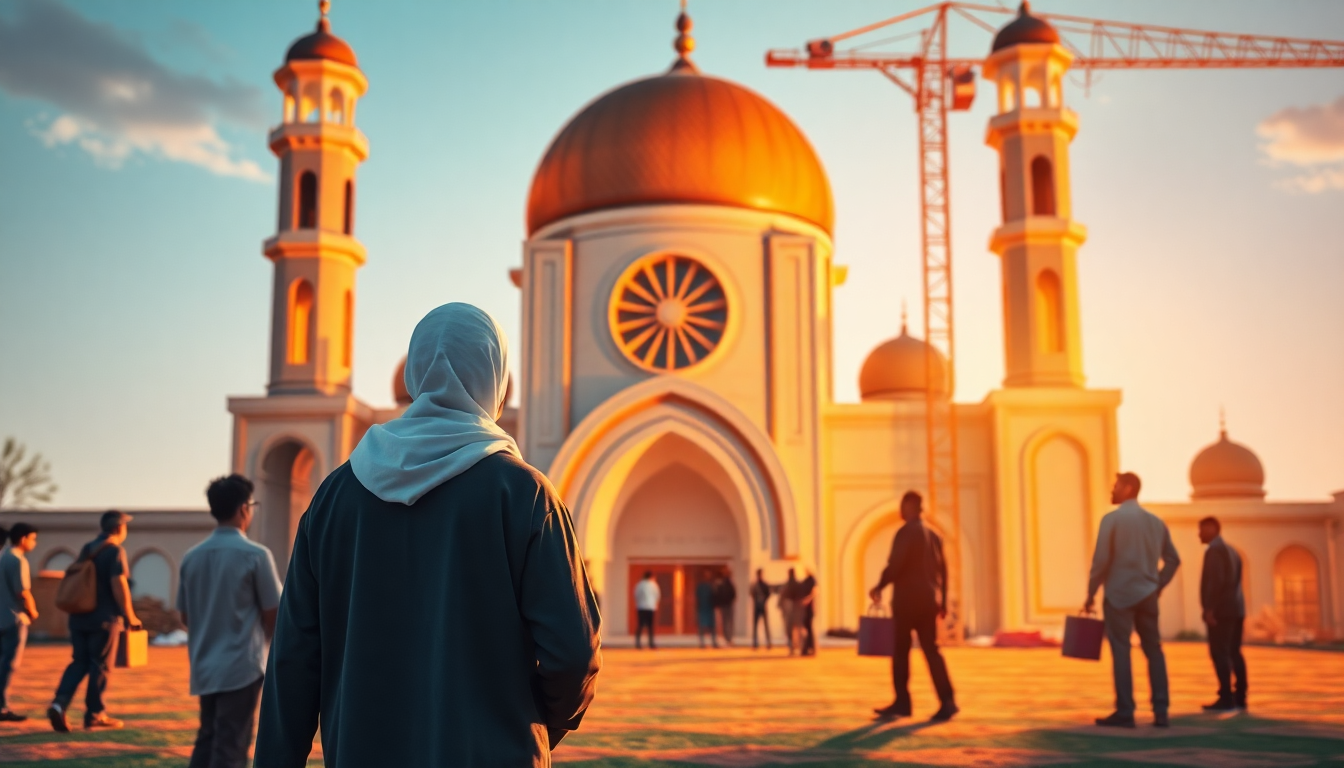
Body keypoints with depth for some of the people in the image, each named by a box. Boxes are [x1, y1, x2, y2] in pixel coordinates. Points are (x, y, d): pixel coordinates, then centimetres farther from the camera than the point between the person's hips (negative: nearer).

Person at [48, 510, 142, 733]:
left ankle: (60, 703, -7)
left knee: (79, 662, 12)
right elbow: (119, 585, -18)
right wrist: (129, 617, -10)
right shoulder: (115, 551, -10)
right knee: (101, 666, 2)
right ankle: (95, 715, 8)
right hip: (104, 618, -7)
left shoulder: (86, 550, 13)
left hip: (79, 616, 7)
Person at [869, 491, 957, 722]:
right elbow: (942, 571, 15)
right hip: (929, 601, 6)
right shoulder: (934, 536, 13)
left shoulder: (906, 532, -9)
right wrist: (943, 602, 22)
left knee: (900, 651, 4)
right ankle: (947, 700, -7)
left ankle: (902, 703, 7)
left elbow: (895, 564, -19)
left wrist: (879, 587, -6)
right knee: (931, 649, 4)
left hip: (907, 599, -6)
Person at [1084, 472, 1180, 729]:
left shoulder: (1112, 519, -8)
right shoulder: (1156, 521, 10)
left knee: (1121, 651, -2)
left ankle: (1125, 712, -1)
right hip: (1147, 595, 5)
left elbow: (1100, 560, -12)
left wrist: (1090, 594, -5)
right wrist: (1158, 587, 18)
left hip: (1119, 594, -5)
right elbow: (1173, 559, 12)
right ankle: (1161, 712, 8)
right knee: (1153, 650, 10)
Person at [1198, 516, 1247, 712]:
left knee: (1219, 653, -10)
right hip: (1236, 608, 10)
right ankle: (1239, 697, 11)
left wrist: (1209, 608, -20)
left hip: (1221, 609, -10)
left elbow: (1216, 580, -20)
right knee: (1234, 652, 10)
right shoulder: (1232, 551, 19)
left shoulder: (1214, 550, -10)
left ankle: (1226, 699, -14)